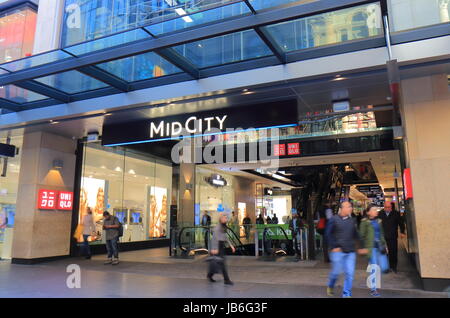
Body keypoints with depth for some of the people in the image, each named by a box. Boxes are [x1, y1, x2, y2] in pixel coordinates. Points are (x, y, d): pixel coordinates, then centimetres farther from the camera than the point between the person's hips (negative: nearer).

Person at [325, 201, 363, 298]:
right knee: (336, 271, 3)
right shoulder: (334, 219, -6)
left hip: (350, 252, 4)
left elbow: (356, 235, 17)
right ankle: (330, 286, 32)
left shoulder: (352, 220, 9)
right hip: (338, 251, -4)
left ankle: (346, 294, 15)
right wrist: (334, 247, -11)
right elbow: (328, 234, -7)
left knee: (350, 273, 2)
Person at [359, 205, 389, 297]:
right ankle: (373, 289, 10)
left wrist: (384, 245, 11)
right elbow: (362, 235, -6)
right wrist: (364, 248, -10)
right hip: (371, 247, -5)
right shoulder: (365, 222, -5)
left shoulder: (379, 221, 12)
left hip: (380, 246, 5)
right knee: (373, 268, -2)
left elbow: (382, 234, 18)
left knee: (384, 267, 2)